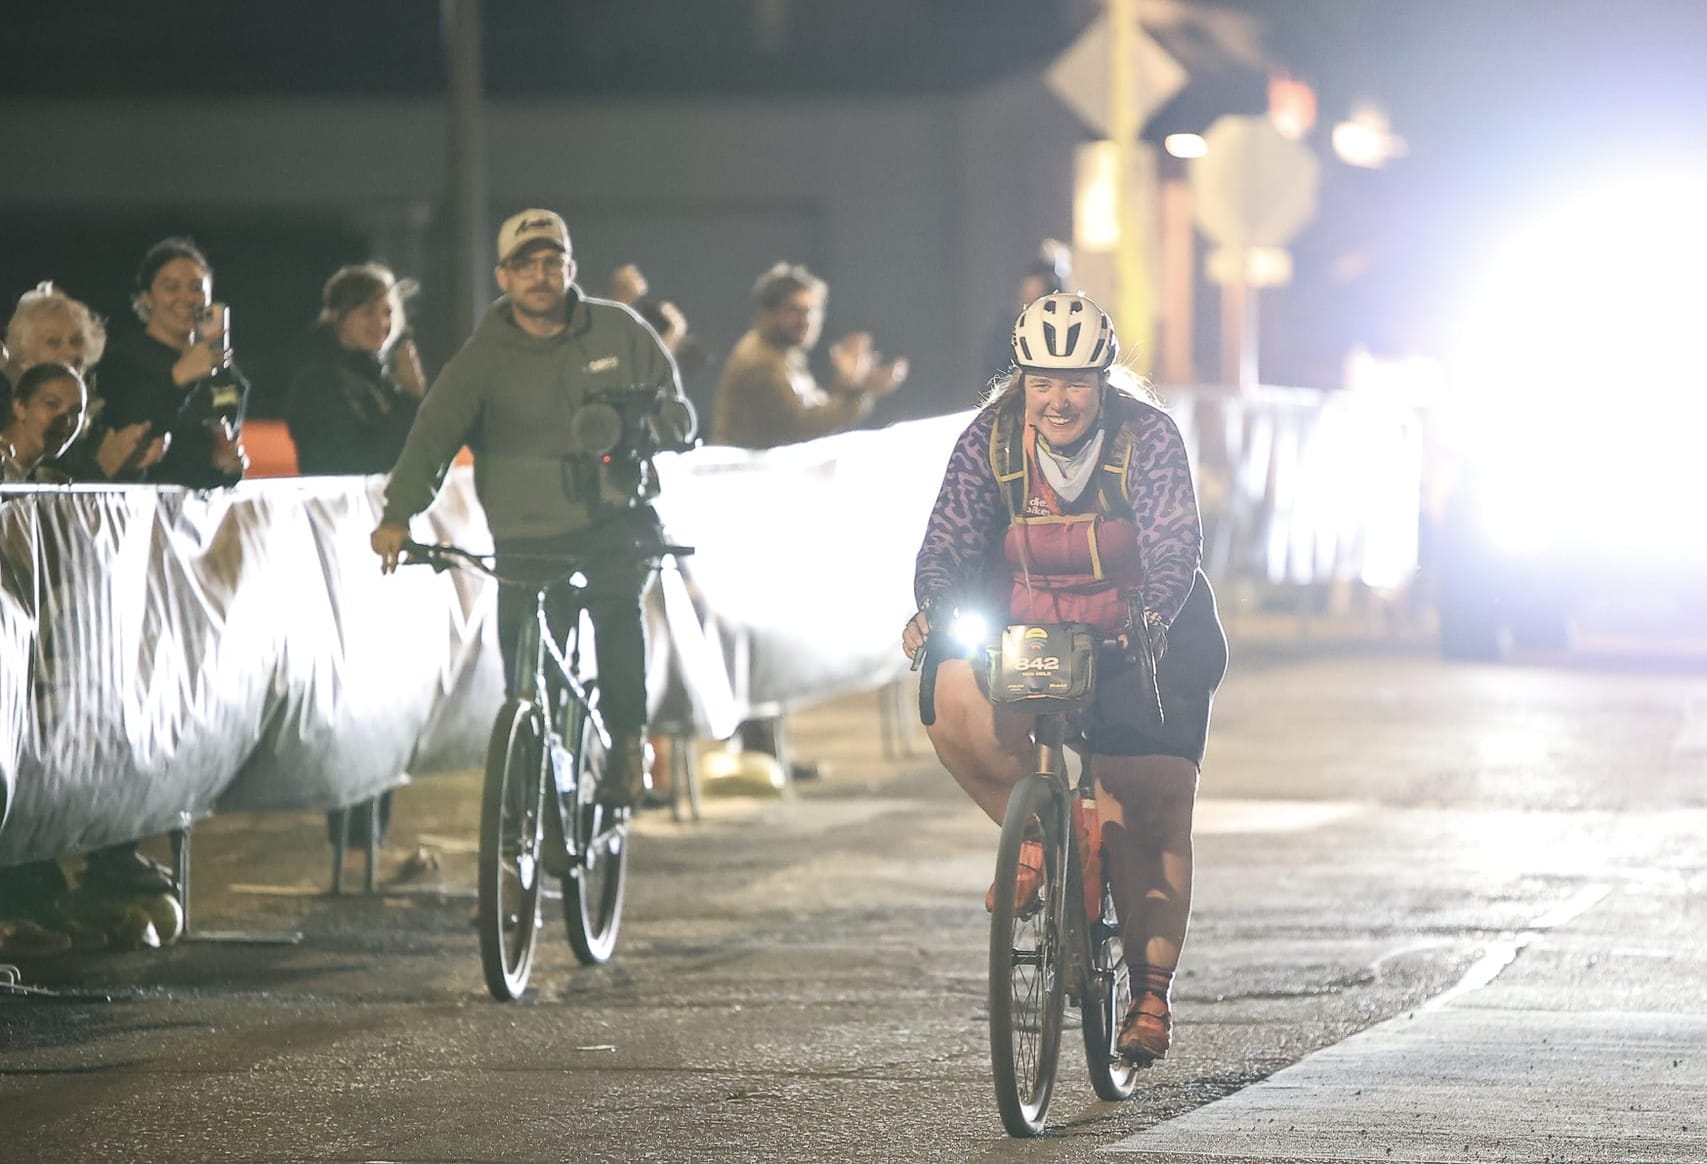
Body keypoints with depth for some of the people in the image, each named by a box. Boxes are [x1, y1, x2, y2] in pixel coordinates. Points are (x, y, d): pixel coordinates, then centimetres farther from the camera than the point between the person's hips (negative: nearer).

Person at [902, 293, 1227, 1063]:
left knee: (1150, 809, -9)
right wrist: (934, 611, -37)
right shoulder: (991, 441, -9)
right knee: (953, 699, -30)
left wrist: (1149, 616, -46)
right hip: (1025, 630, 2)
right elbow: (950, 539, -16)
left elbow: (1175, 548, -26)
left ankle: (1150, 993, 2)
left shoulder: (1149, 441, -15)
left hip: (1147, 635, -2)